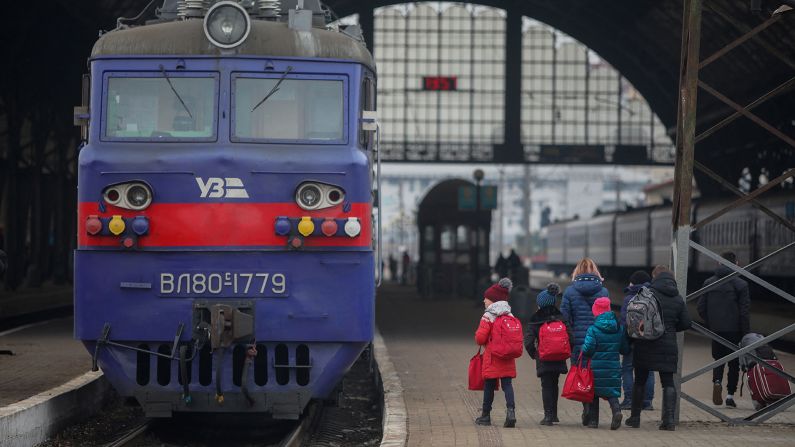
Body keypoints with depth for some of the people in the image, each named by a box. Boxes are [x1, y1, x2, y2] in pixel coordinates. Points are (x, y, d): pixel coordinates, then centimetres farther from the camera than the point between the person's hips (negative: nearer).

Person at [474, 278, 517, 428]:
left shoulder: (488, 317, -10)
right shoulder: (510, 316, 8)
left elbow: (480, 338, -14)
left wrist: (478, 339, 9)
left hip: (492, 358, -4)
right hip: (508, 359, 4)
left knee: (489, 386, 5)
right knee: (507, 384, 1)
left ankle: (486, 416, 14)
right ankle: (511, 411, -18)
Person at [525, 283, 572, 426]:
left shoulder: (535, 321, -8)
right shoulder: (561, 319, -2)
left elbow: (528, 342, -14)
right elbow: (571, 339, -7)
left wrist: (533, 354, 3)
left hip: (543, 360, -3)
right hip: (559, 359, 3)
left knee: (546, 386, 3)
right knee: (554, 385, 18)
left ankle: (548, 415, -6)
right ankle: (553, 414, 24)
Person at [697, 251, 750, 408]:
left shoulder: (708, 283, 4)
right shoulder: (740, 285, -6)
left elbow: (701, 308, 3)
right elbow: (745, 312, -8)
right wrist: (746, 333, -2)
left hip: (716, 329, 2)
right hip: (734, 330, -2)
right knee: (734, 362, 8)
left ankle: (717, 381, -13)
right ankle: (730, 394, 5)